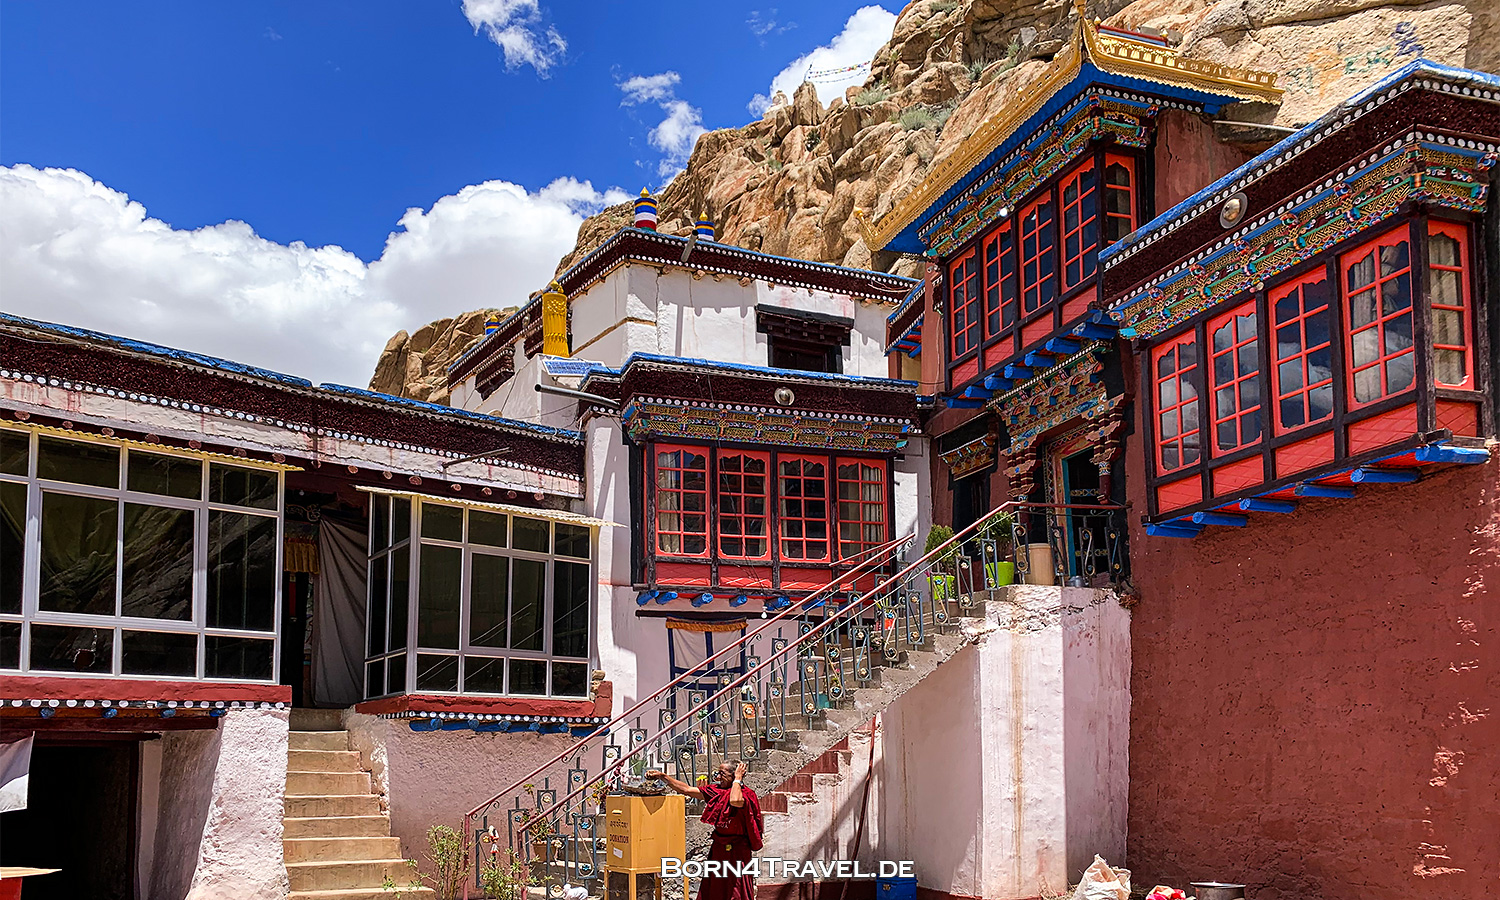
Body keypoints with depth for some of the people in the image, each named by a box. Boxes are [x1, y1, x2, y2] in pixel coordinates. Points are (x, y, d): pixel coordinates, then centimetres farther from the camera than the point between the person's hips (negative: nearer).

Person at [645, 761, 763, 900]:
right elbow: (686, 789, 6)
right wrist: (663, 776, 0)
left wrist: (737, 778, -20)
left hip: (737, 851, -6)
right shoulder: (716, 791, 6)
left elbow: (735, 801, -36)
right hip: (718, 848, 6)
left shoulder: (746, 794, -12)